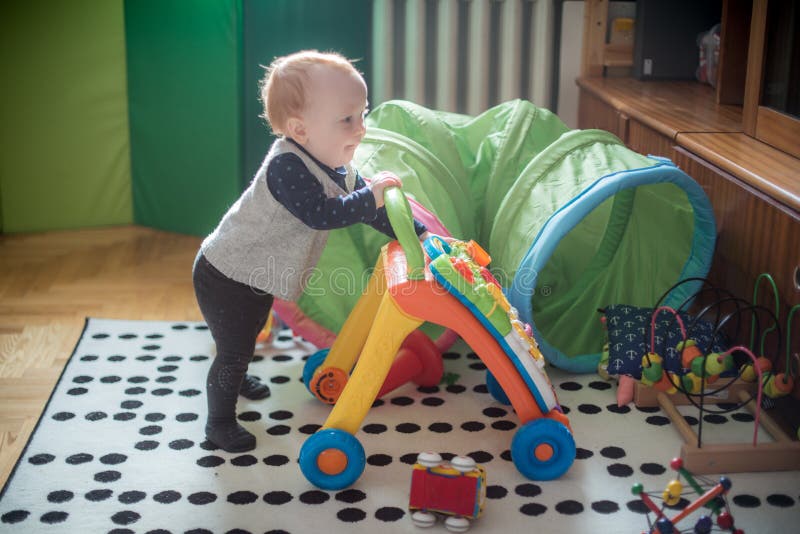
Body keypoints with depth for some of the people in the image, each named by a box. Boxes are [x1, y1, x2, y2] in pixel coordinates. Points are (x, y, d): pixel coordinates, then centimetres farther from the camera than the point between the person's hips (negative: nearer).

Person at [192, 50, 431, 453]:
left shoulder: (339, 171, -3)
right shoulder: (286, 166, -32)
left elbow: (373, 212, 6)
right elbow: (319, 214, -42)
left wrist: (419, 235, 3)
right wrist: (369, 196, -39)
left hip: (258, 277, 9)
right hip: (226, 278, -9)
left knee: (247, 338, 30)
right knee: (234, 349, -1)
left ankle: (235, 378, 56)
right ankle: (220, 421, 17)